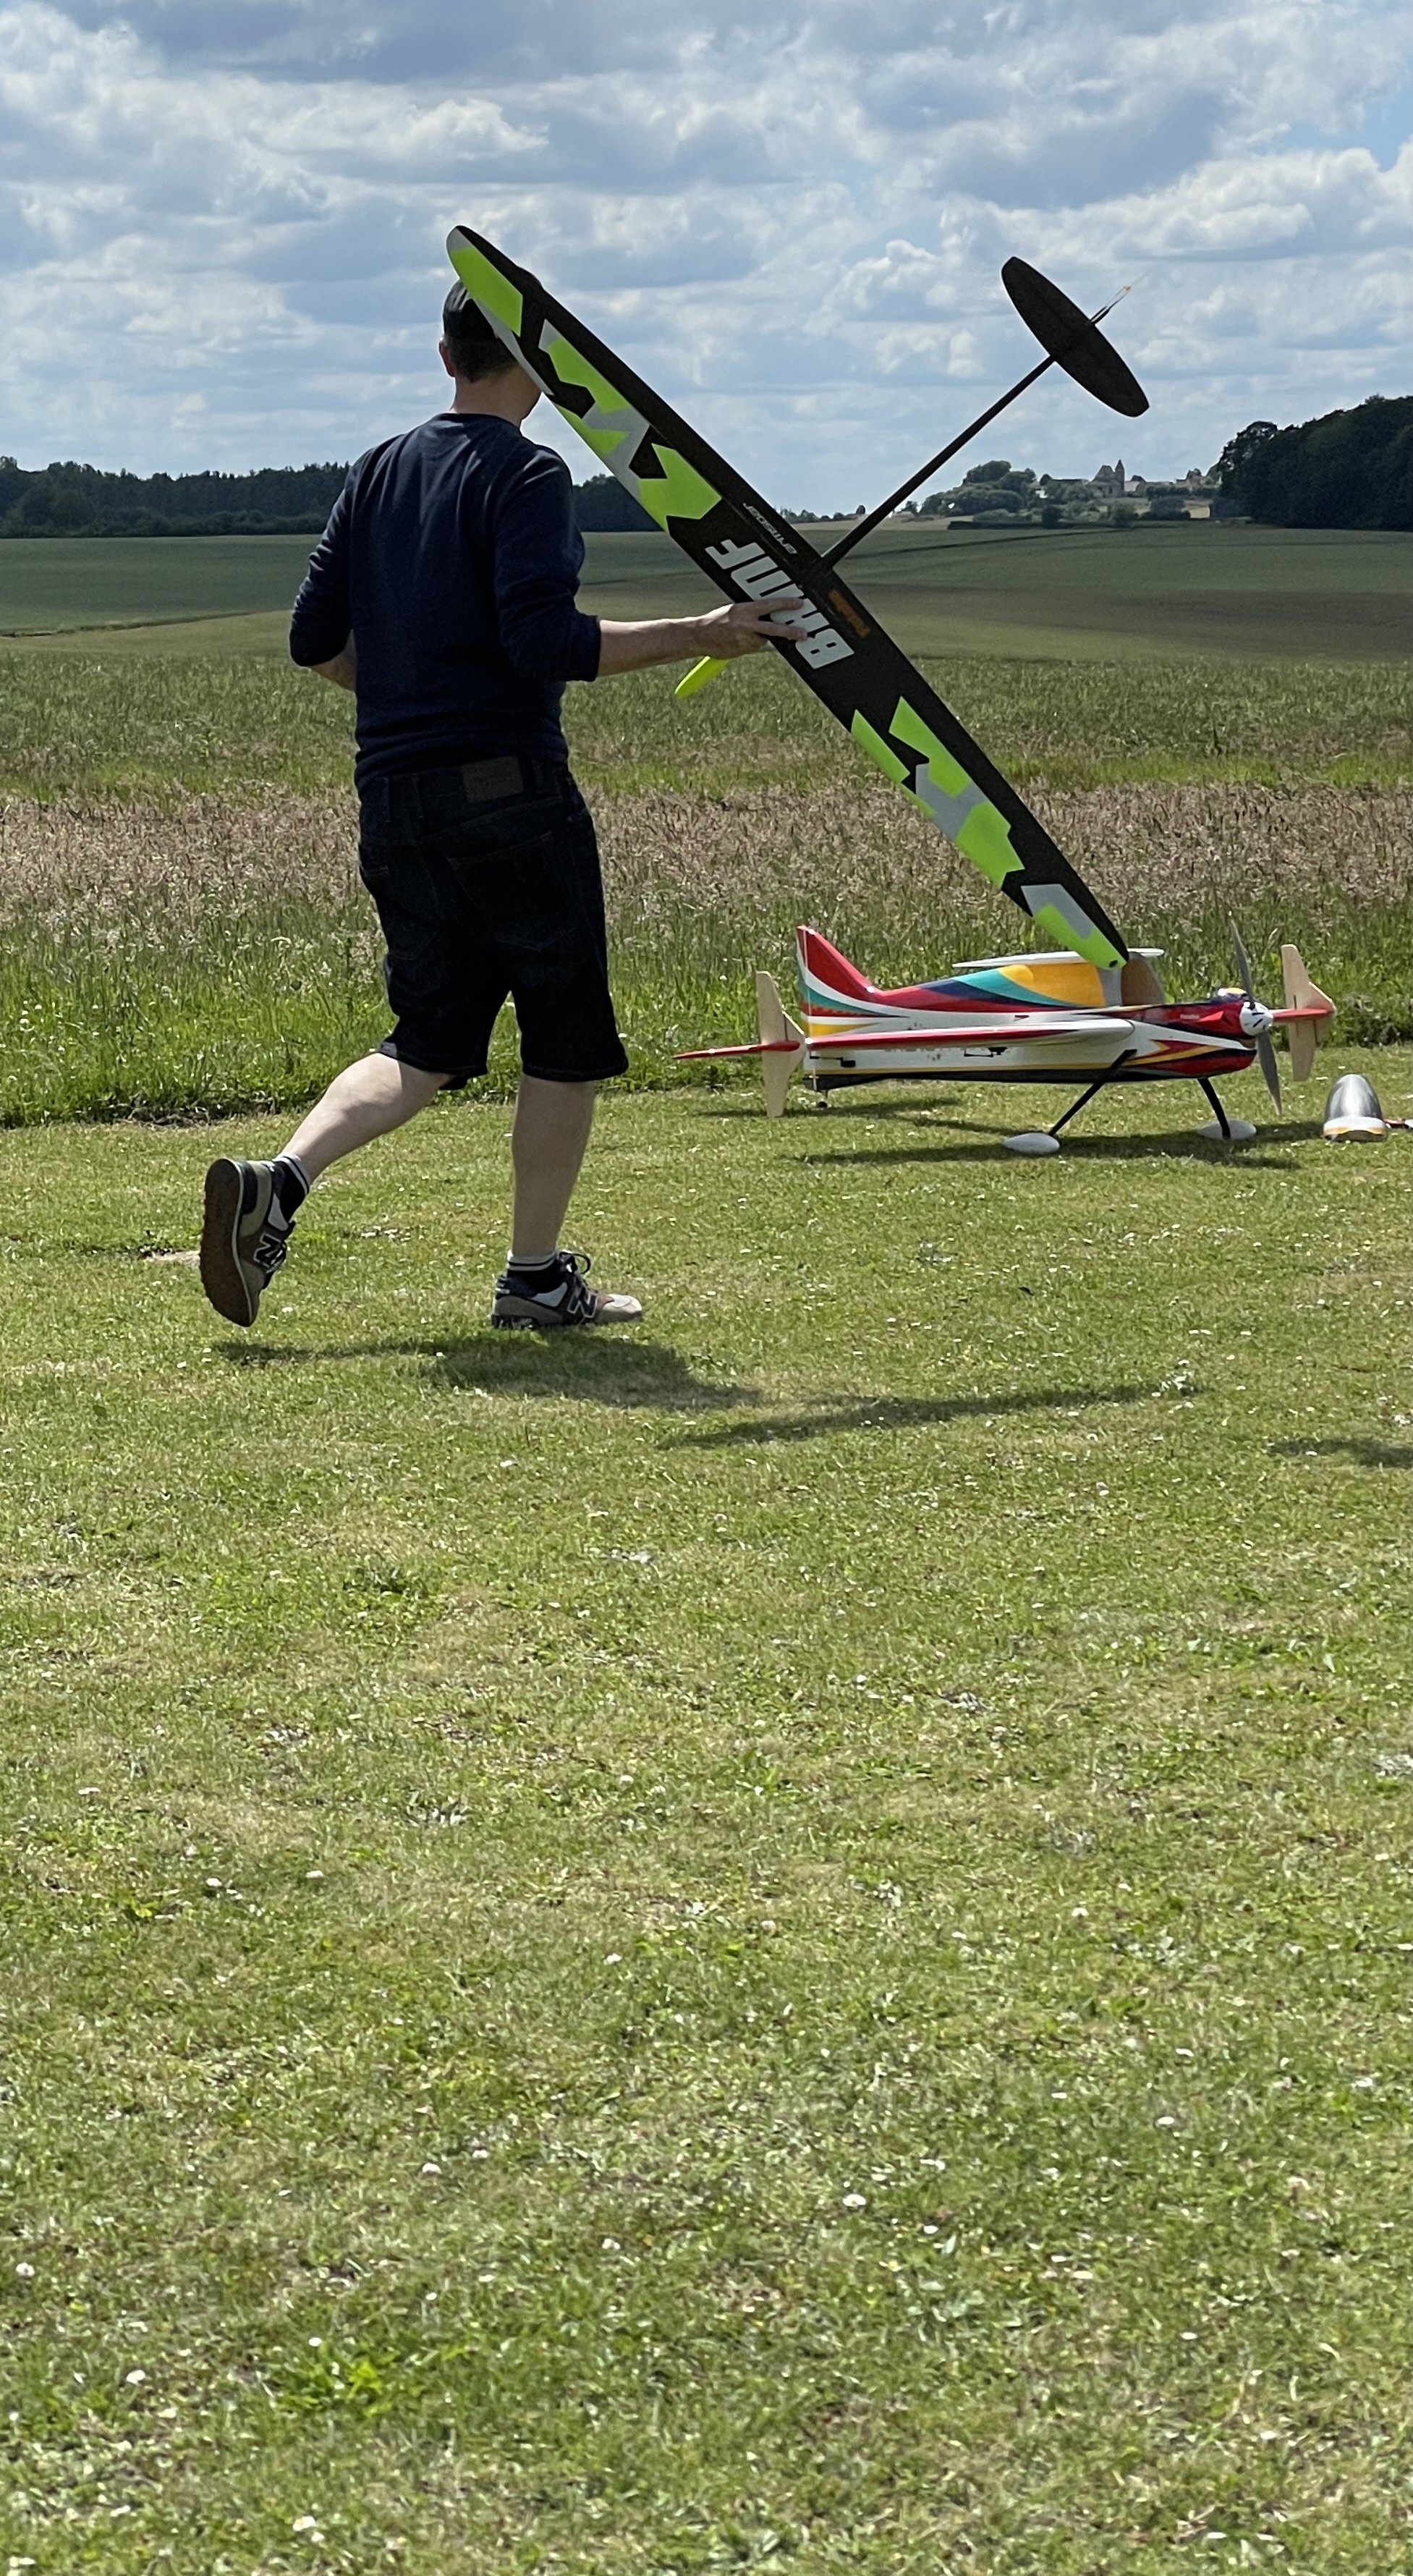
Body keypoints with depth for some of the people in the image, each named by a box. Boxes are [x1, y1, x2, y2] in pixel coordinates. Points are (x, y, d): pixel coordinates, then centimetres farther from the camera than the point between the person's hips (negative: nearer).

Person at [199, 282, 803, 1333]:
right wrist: (696, 636, -16)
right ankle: (537, 1273, 12)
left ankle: (278, 1183, -10)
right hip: (511, 793, -7)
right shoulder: (526, 475, -10)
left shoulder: (379, 471, 12)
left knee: (428, 1043, 13)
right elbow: (545, 642, -21)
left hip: (394, 801, 7)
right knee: (567, 1037, 8)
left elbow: (317, 638, 12)